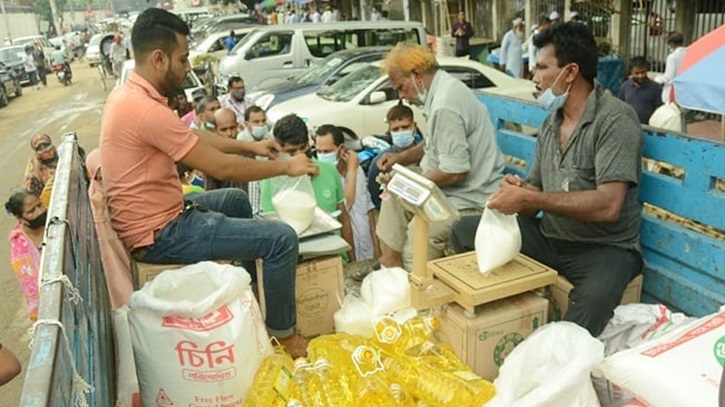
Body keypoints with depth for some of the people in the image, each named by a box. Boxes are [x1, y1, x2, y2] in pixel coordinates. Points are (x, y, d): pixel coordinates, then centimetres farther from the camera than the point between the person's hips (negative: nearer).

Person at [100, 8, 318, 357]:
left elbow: (193, 136, 17)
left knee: (237, 200, 30)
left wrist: (249, 145, 14)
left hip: (157, 215, 11)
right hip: (159, 234, -11)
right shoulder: (146, 110, -27)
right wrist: (286, 167, -9)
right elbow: (222, 167, -22)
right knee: (282, 238, -12)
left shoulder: (127, 93, 5)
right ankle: (283, 334, 9)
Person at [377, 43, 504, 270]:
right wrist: (402, 157, 12)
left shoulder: (445, 106, -25)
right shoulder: (445, 87, 7)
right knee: (393, 197, 15)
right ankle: (390, 261, 16)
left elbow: (455, 173, -26)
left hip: (468, 200, -11)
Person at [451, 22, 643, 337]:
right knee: (465, 232, -2)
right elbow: (534, 191, 12)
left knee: (593, 299, -39)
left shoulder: (615, 119, -14)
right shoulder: (551, 122, 10)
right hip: (549, 237, 7)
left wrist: (528, 198, -25)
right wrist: (516, 192, -13)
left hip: (605, 248, -7)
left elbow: (608, 206, -25)